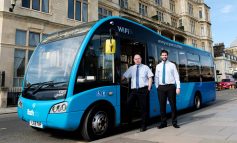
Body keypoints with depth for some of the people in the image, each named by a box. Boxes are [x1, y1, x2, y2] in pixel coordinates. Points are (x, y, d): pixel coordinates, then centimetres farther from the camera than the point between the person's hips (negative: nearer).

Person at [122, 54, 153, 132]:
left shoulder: (145, 67, 8)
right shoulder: (131, 68, 13)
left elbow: (150, 77, 4)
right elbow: (124, 76, 10)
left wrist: (149, 88, -6)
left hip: (143, 90, -2)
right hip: (134, 90, 2)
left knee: (144, 108, 1)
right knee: (128, 104, -10)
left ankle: (143, 125, 13)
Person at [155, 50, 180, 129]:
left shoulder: (172, 65, 5)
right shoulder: (158, 66, 11)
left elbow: (176, 76, 1)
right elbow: (156, 77, 11)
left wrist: (178, 87, -6)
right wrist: (157, 87, 2)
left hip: (171, 87, -1)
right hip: (161, 87, 2)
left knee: (173, 104, 4)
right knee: (162, 105, 5)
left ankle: (174, 122, 17)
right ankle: (163, 122, 17)